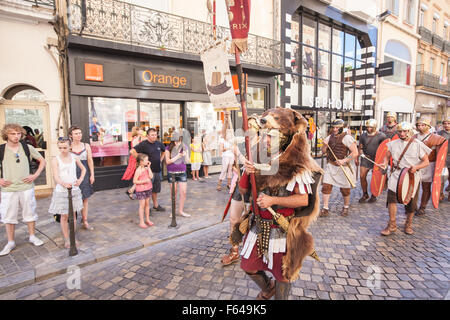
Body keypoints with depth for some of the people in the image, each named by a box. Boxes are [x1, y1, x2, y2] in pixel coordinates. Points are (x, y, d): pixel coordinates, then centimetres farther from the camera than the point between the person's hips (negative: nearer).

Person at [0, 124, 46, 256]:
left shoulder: (27, 148, 1)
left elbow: (42, 161, 10)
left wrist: (36, 174, -1)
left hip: (26, 187, 0)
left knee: (30, 213, 9)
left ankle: (32, 236, 26)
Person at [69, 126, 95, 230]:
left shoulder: (86, 146, 6)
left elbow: (90, 161, 7)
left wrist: (92, 174, 2)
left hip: (85, 173, 3)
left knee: (85, 198, 7)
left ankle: (85, 222, 16)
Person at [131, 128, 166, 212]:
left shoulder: (159, 143, 7)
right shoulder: (143, 144, -12)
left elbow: (164, 151, 27)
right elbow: (132, 151, -21)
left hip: (158, 170, 7)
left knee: (155, 189, 18)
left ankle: (156, 205, 33)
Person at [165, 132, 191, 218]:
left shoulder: (184, 148, 2)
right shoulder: (168, 149, -5)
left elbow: (187, 161, 2)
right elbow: (168, 161, -11)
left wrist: (185, 155, -18)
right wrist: (178, 156, -17)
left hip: (182, 173, 2)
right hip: (172, 173, -2)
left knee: (183, 192, 0)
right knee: (173, 193, 6)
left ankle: (181, 210, 15)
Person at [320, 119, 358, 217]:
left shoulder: (347, 138, -11)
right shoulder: (330, 137, 8)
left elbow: (355, 153, -16)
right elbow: (323, 151, 14)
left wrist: (344, 161, -23)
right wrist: (325, 145, -7)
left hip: (344, 167, -5)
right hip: (331, 166, 5)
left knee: (345, 189, 7)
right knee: (326, 186, -1)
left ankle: (346, 208, 31)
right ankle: (325, 209, 9)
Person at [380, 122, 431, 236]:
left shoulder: (417, 144, -4)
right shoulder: (394, 143, 5)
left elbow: (426, 161, -2)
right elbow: (387, 156, 14)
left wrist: (416, 167, -21)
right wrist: (385, 163, -7)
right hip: (396, 174, 2)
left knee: (411, 202, 6)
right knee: (391, 197, -11)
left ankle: (408, 224, 32)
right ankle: (392, 225, 3)